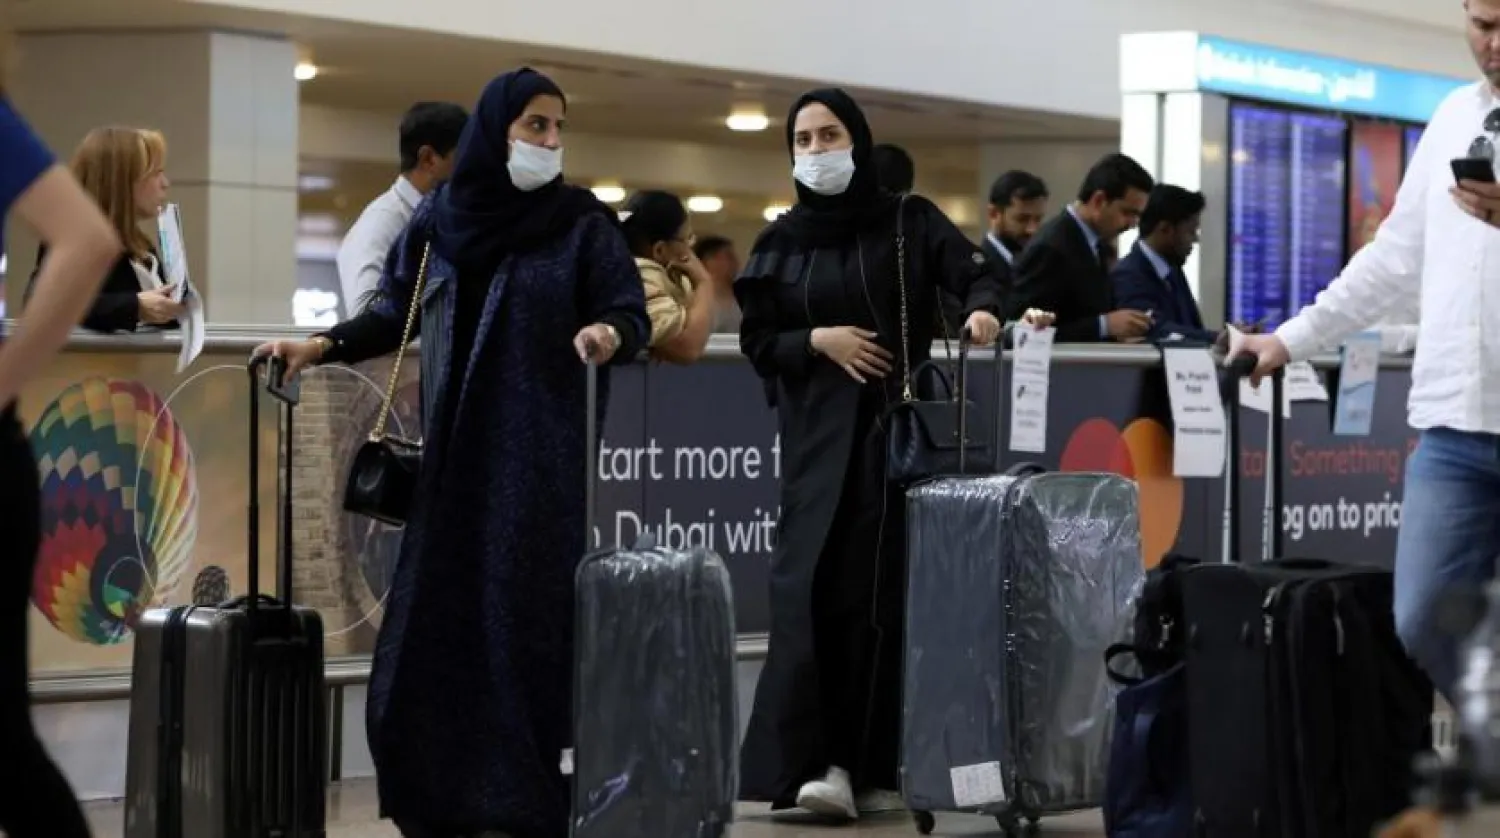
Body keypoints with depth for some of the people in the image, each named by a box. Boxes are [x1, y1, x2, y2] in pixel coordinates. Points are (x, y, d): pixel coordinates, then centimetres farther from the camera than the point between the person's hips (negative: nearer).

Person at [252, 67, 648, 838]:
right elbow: (397, 313, 13)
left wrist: (608, 334, -28)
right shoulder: (438, 216, 7)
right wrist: (324, 346, -1)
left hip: (540, 450, -3)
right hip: (453, 445, 3)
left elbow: (633, 315, -6)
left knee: (525, 610, -7)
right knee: (440, 611, 1)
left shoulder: (583, 220, -1)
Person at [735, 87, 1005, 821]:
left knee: (882, 590, -5)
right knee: (811, 589, -10)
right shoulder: (780, 242, 10)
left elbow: (972, 272, -7)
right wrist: (817, 340, -9)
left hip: (896, 426, -1)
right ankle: (814, 760, -14)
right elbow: (756, 340, 9)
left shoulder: (908, 222, 5)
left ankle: (873, 764, -1)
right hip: (817, 432, 1)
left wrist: (982, 310, -29)